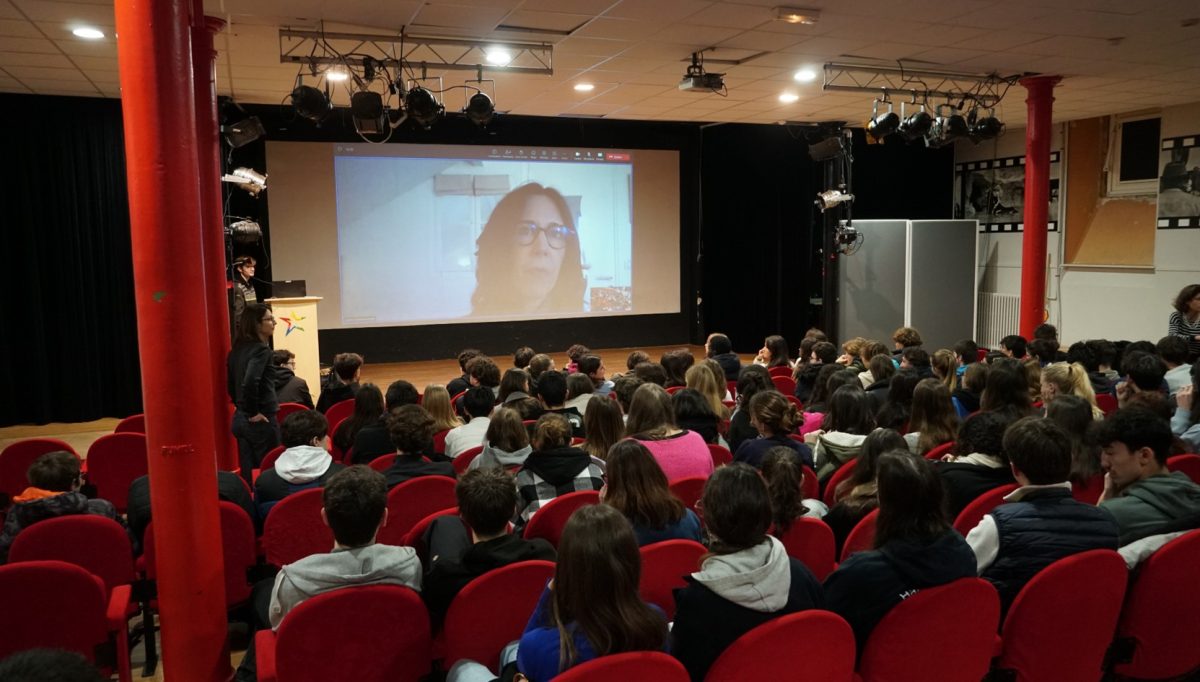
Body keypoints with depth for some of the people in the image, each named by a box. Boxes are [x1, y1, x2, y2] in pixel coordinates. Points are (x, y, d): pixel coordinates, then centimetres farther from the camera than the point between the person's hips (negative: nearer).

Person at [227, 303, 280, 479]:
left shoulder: (237, 348, 9)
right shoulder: (261, 349, -15)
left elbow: (231, 384, 16)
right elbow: (250, 383, -28)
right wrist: (254, 413, -17)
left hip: (239, 419, 8)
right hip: (261, 421, -8)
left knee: (247, 475, 13)